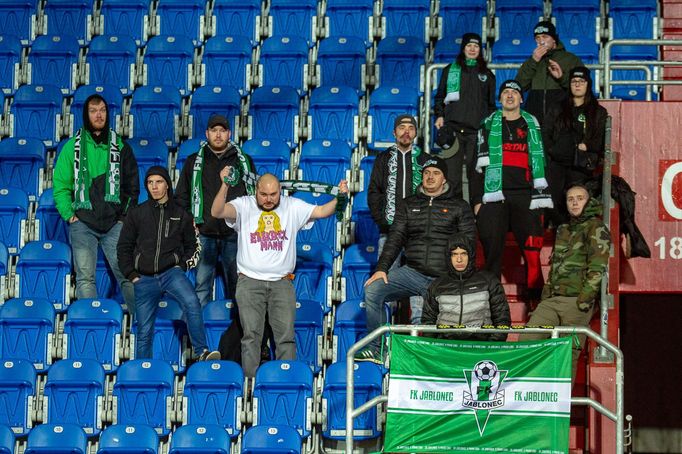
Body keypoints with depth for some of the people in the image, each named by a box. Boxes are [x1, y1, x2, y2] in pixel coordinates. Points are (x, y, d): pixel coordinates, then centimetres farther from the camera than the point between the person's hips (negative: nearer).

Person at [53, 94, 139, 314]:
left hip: (114, 222, 0)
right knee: (85, 278, -9)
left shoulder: (120, 147, 12)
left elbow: (132, 186, 13)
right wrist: (69, 215, -3)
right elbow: (60, 185, 7)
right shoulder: (72, 146, 9)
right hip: (83, 222, 0)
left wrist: (125, 216, 3)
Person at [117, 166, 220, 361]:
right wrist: (131, 274, 3)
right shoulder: (137, 214, 8)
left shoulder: (181, 215, 8)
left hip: (171, 272, -1)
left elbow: (192, 245, 18)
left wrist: (183, 265, 3)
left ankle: (201, 352, -30)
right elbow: (124, 247, 12)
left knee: (192, 303, -31)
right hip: (144, 278, 1)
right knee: (144, 331, 5)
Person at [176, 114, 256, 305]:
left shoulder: (243, 161, 10)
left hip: (234, 234, 0)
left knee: (235, 283, 3)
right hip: (204, 234, 0)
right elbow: (181, 196, 14)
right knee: (202, 283, -1)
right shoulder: (194, 162, 11)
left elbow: (255, 194, 14)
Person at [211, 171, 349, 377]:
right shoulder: (244, 206, 2)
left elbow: (322, 211, 3)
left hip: (282, 282, 2)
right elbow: (217, 212, -14)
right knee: (251, 334, -8)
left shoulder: (293, 207, 9)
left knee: (286, 335, -5)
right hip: (250, 281, -1)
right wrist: (225, 186, -29)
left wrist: (340, 197, -15)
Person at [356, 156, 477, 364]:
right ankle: (376, 348, -11)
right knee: (372, 290, -17)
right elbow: (396, 238, 8)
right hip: (412, 272, 2)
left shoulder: (459, 207, 8)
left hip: (444, 279, -2)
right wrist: (382, 268, -6)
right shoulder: (409, 205, 15)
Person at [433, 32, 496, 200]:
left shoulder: (486, 74, 16)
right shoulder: (450, 70, 13)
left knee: (475, 170, -2)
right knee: (452, 168, -7)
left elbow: (491, 103, 19)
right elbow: (440, 96, 14)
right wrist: (439, 115, 0)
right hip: (453, 127, -1)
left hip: (477, 128, 1)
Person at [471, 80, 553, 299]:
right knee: (492, 249, -3)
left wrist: (540, 197, 2)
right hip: (494, 195, 0)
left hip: (524, 196, 0)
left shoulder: (532, 125, 16)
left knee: (532, 250, -9)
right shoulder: (488, 125, 14)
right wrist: (477, 200, 4)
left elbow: (540, 163, 13)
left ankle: (536, 298, -6)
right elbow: (479, 164, 12)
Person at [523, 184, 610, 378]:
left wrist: (585, 299, -16)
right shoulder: (563, 230, 23)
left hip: (576, 301, -7)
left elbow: (597, 268, -10)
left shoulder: (596, 228, -1)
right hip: (552, 300, 7)